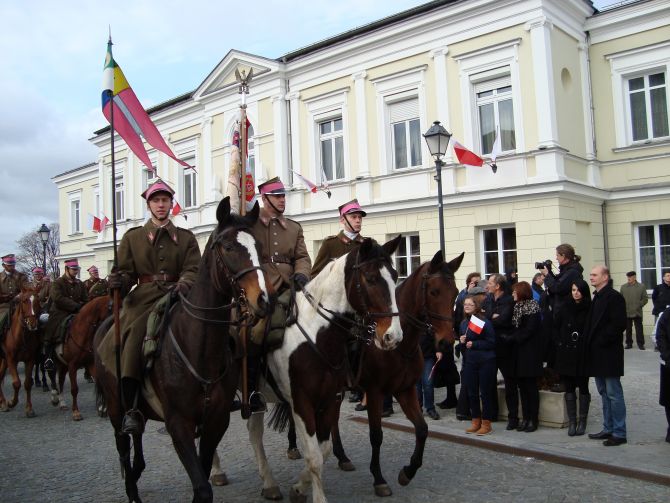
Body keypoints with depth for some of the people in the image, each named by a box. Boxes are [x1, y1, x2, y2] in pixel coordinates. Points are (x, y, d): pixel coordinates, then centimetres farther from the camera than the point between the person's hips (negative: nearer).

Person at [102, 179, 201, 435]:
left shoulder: (186, 237, 16)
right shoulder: (133, 237, 16)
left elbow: (193, 269, 3)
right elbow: (127, 271, 10)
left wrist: (184, 284, -20)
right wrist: (119, 282, -15)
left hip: (176, 296, 1)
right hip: (144, 297, -1)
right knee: (133, 334, -28)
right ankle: (131, 409, -30)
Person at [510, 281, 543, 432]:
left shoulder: (532, 308, -10)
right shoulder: (517, 307, 14)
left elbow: (529, 330, -16)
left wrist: (513, 338, -13)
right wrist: (512, 337, -4)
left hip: (530, 352, -7)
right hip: (519, 351, 7)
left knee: (531, 386, -1)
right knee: (522, 386, 9)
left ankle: (534, 419, 7)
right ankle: (526, 418, 15)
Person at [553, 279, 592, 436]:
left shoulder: (590, 310, -5)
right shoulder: (566, 309, 6)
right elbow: (556, 328, 14)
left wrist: (587, 346, -10)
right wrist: (560, 343, 4)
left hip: (583, 355, -3)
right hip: (566, 354, 3)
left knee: (583, 388, 6)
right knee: (569, 389, 6)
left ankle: (582, 422, 15)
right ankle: (572, 422, 12)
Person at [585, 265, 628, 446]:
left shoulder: (614, 297, -13)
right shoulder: (597, 297, 15)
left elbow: (619, 324, -20)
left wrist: (601, 341, -17)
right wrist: (590, 342, 8)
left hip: (609, 353, -9)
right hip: (597, 353, 9)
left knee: (613, 393, -3)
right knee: (604, 393, 15)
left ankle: (619, 433, 4)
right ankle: (608, 429, 24)